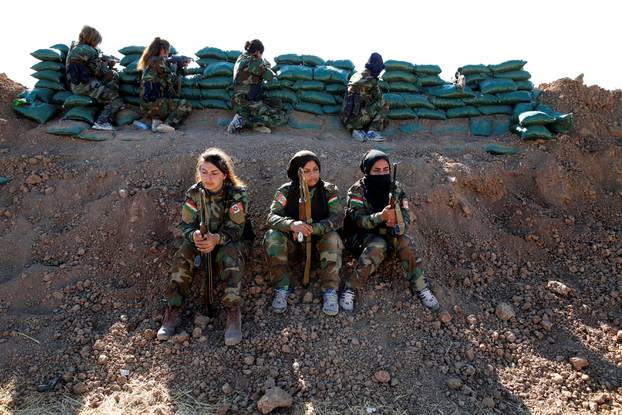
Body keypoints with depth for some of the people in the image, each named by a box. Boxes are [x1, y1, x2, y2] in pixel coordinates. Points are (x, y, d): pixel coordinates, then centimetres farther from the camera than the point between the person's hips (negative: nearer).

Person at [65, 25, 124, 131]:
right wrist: (107, 64, 7)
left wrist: (105, 60, 7)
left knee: (114, 75, 17)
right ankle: (101, 122, -18)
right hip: (85, 85, -10)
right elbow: (100, 72, -11)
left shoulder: (74, 47, 15)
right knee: (117, 101, -8)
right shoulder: (88, 51, -14)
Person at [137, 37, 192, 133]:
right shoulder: (157, 61, -6)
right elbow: (172, 80, -6)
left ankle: (157, 120, 0)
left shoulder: (150, 61, 23)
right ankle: (166, 124, -21)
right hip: (153, 103, -9)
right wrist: (174, 69, 14)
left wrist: (178, 72, 21)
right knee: (186, 106, -7)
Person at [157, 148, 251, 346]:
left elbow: (235, 229, -19)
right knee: (182, 257, -25)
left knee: (230, 256, -35)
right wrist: (194, 235, -32)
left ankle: (233, 311, -31)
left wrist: (217, 239, -41)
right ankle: (174, 310, -17)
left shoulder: (237, 193, -18)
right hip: (200, 239, 3)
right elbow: (186, 224, -7)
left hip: (229, 240, -3)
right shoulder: (194, 192, -9)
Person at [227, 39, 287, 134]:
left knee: (278, 103, 16)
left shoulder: (241, 58, 14)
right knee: (281, 118, -12)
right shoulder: (253, 61, -14)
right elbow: (269, 76, -7)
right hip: (248, 104, -10)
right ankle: (244, 120, -10)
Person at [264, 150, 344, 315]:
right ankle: (282, 288, -20)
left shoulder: (329, 190, -10)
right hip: (292, 240, 1)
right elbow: (272, 217, -19)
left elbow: (337, 218, -19)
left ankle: (330, 290, -23)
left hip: (319, 239, 0)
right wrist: (292, 224, -41)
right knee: (272, 236, -28)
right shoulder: (286, 191, -10)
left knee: (333, 238, -32)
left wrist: (311, 229, -35)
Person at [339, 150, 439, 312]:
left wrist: (397, 226, -34)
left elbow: (406, 218, -10)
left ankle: (420, 287, -12)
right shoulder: (358, 190, -14)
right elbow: (358, 220, -25)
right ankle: (349, 288, -25)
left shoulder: (396, 188, -4)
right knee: (378, 246, -34)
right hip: (360, 236, -3)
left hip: (386, 234, 4)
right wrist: (381, 216, -43)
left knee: (405, 242, -25)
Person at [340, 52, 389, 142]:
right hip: (356, 119, -8)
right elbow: (380, 102, 4)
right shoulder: (372, 81, -10)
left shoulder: (355, 76, 12)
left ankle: (358, 130, 5)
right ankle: (372, 132, -5)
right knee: (384, 106, 3)